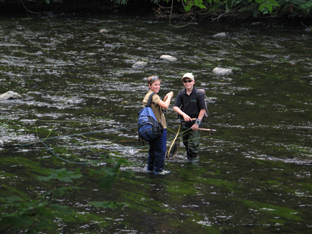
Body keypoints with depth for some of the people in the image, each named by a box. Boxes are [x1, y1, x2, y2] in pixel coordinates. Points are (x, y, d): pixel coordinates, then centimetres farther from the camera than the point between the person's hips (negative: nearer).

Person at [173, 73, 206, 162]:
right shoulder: (181, 93, -2)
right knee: (185, 143, 16)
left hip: (195, 121, -4)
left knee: (193, 144, -10)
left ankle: (192, 159, 3)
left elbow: (203, 109, -10)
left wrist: (197, 122, -13)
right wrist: (184, 114, -26)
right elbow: (175, 107, -9)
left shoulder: (199, 94, -12)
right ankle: (188, 157, 35)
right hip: (184, 122, 4)